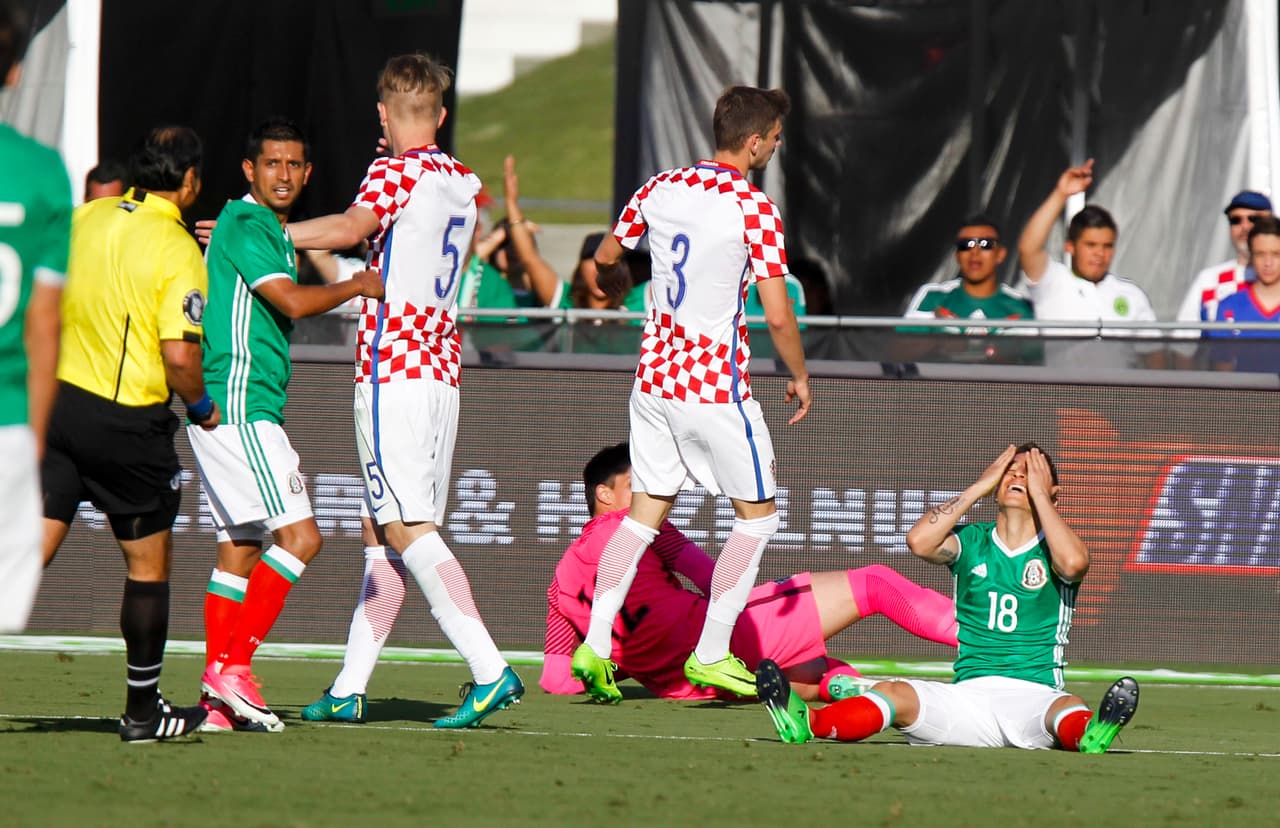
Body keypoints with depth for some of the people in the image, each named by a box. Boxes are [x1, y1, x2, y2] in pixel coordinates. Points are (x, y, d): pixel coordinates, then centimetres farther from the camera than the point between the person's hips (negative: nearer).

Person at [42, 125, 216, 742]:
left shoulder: (85, 219, 6)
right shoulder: (177, 250, -11)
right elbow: (179, 354, -17)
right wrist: (202, 408, 0)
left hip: (58, 401, 5)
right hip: (129, 423, -5)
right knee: (149, 564, 12)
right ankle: (143, 711, 19)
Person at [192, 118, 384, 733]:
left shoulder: (273, 231, 20)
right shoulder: (245, 226, -11)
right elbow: (294, 303, -19)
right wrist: (356, 286, -7)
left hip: (249, 410, 10)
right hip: (237, 405, -10)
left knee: (240, 548, 7)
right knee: (299, 536, -15)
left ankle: (219, 702, 6)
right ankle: (232, 666, -16)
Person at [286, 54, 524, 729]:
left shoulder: (396, 172, -8)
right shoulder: (465, 181, 16)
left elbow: (351, 227, -26)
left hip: (393, 371, -8)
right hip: (443, 369, 8)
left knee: (407, 527, -11)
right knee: (388, 528, 10)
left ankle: (490, 669, -21)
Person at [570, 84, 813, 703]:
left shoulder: (660, 189, 3)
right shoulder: (754, 209, -15)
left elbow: (606, 258, 19)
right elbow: (778, 317, -16)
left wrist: (611, 285, 42)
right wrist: (799, 376, 1)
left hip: (654, 374, 6)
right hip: (716, 385, -6)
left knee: (645, 513, 13)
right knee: (758, 514, 8)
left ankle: (595, 645, 4)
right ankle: (711, 655, 6)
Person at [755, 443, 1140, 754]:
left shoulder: (1054, 550, 9)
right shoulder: (971, 542, 15)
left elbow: (1074, 562, -17)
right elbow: (919, 541, -6)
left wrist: (1039, 494, -4)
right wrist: (980, 486, 1)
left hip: (1035, 696, -2)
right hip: (969, 695, 2)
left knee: (1068, 708, -38)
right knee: (893, 694, -26)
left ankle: (1090, 733, -73)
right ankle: (806, 723, -52)